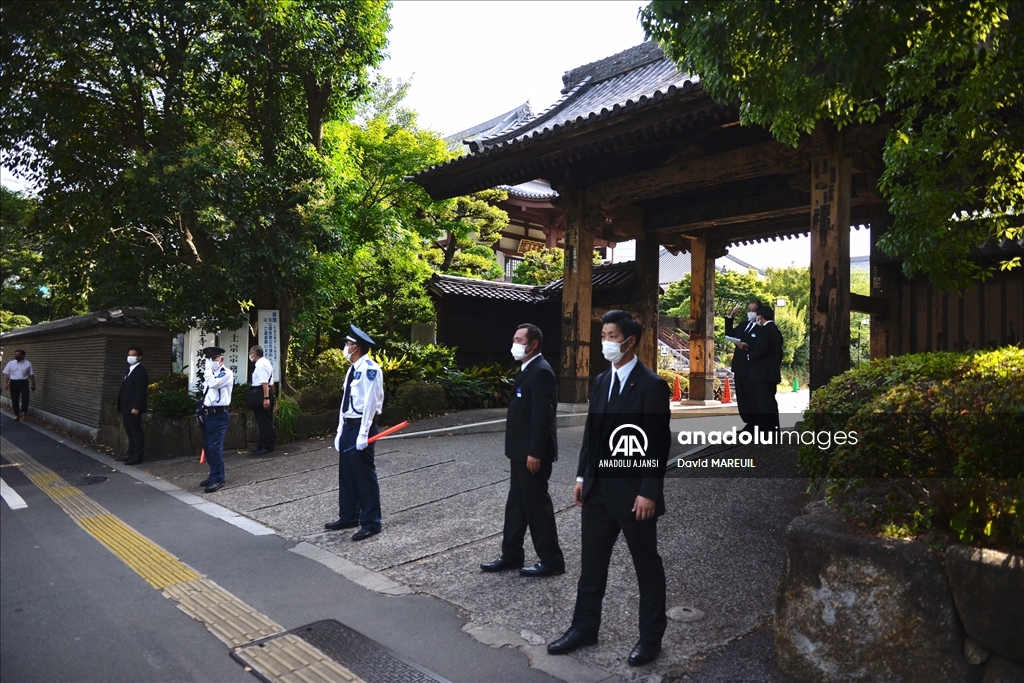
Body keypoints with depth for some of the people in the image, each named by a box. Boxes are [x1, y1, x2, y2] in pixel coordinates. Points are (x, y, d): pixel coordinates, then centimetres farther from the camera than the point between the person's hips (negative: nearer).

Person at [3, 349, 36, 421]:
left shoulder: (28, 363, 4)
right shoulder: (11, 363, 7)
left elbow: (31, 374, 5)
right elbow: (6, 374, 5)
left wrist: (33, 384, 3)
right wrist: (6, 383, -4)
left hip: (24, 383, -2)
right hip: (13, 383, 2)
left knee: (25, 397, -14)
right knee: (14, 399, 5)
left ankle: (24, 413, -5)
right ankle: (17, 414, 14)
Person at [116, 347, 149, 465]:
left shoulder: (140, 371, -12)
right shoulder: (130, 371, 20)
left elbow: (140, 391, -19)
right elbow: (126, 390, 20)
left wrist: (136, 407, -25)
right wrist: (122, 408, 17)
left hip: (133, 408, -10)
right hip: (127, 408, 10)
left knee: (136, 432, -5)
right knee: (130, 432, 14)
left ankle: (137, 456, -2)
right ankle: (130, 454, 21)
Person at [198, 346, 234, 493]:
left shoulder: (226, 373, -8)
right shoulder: (211, 373, 17)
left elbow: (213, 384, -24)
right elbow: (207, 392, 21)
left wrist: (208, 369, -13)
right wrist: (202, 410, 15)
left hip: (219, 415, -9)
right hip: (208, 414, 9)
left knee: (215, 447, -11)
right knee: (207, 446, 13)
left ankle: (218, 479, -6)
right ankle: (214, 475, 24)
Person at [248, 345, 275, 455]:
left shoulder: (260, 364, -15)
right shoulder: (267, 362, 17)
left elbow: (264, 382, -24)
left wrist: (265, 398, -28)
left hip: (261, 393, -10)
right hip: (269, 392, 10)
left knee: (263, 421, -5)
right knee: (267, 420, 13)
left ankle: (266, 446, -2)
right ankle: (267, 444, 20)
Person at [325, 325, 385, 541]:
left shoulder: (369, 369, -15)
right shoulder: (353, 370, 16)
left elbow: (370, 402, -20)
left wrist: (363, 433, -22)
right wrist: (340, 432, 16)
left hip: (360, 428, -10)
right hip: (347, 427, 10)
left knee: (364, 475, -2)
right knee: (346, 475, 16)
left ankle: (370, 523, 8)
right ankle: (348, 517, 29)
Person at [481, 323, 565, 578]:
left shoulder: (541, 372, -17)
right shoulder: (527, 370, 14)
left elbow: (542, 416, -22)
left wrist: (535, 453, -24)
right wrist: (521, 451, 19)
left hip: (532, 453, -10)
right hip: (521, 451, 10)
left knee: (537, 504, 0)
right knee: (516, 503, 15)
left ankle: (551, 561, 13)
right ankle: (511, 555, 26)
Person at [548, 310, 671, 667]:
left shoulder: (652, 385, -13)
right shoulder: (601, 380, 8)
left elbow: (659, 443, -15)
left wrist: (649, 492, -18)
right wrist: (582, 476, 10)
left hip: (633, 492, -6)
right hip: (598, 488, 7)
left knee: (647, 565, 11)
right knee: (591, 562, 15)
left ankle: (651, 636, 27)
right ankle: (585, 626, 31)